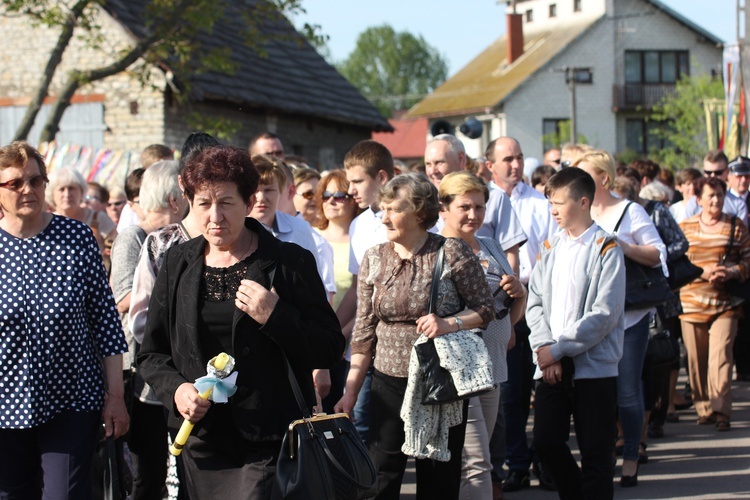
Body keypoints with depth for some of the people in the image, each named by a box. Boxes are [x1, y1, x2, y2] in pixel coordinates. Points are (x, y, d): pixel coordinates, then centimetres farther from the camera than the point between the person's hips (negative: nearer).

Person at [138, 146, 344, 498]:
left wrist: (275, 317, -17)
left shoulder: (289, 263, -2)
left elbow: (331, 351, -3)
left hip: (269, 446, -4)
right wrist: (175, 389, -5)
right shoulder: (177, 264, 9)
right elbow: (151, 353, 15)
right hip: (202, 446, 4)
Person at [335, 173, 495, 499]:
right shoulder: (374, 259, 5)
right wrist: (351, 392, 5)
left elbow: (485, 308, -3)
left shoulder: (452, 252, -7)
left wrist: (450, 323, -22)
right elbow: (364, 331, 8)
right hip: (388, 382, 3)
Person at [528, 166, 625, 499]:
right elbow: (535, 303, 9)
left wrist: (558, 349, -13)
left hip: (593, 367, -5)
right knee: (546, 443, 1)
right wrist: (544, 348, -8)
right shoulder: (550, 248, 13)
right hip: (551, 367, 5)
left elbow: (604, 314, -13)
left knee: (595, 453, -1)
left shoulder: (606, 249, -5)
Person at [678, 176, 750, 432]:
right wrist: (703, 272, -10)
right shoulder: (685, 227, 8)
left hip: (725, 304, -1)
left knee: (720, 354, -13)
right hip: (692, 302, 1)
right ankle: (703, 408, 16)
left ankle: (720, 410, -14)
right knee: (696, 359, 4)